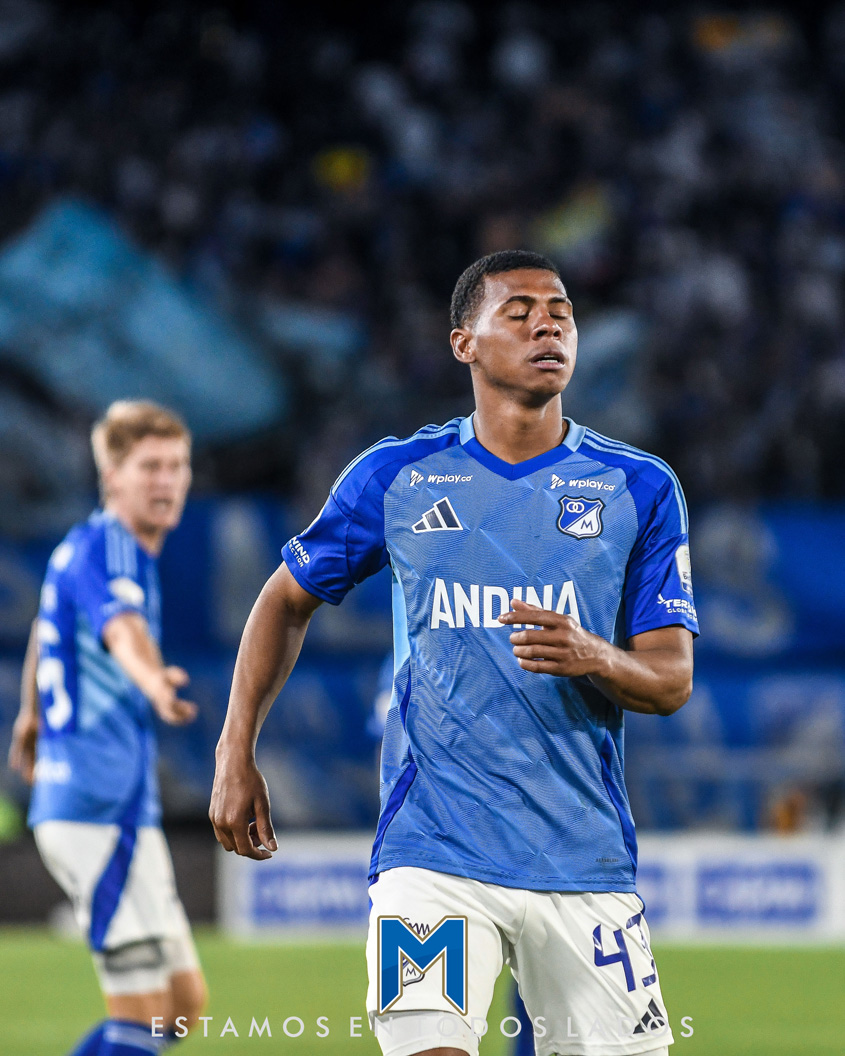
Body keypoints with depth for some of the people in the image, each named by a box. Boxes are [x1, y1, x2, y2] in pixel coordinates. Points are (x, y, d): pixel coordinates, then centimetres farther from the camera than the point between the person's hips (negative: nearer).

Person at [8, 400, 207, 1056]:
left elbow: (47, 628, 37)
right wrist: (155, 683, -59)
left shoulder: (84, 547, 16)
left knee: (185, 1004, 11)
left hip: (125, 811, 10)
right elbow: (123, 632, -37)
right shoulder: (103, 548, -14)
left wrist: (33, 715, 54)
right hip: (101, 807, -10)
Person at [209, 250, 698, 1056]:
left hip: (585, 861, 2)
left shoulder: (639, 488, 5)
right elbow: (288, 600, 18)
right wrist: (235, 757, 10)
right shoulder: (396, 477, 5)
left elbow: (672, 680, 2)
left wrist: (593, 658, -20)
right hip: (432, 858, -1)